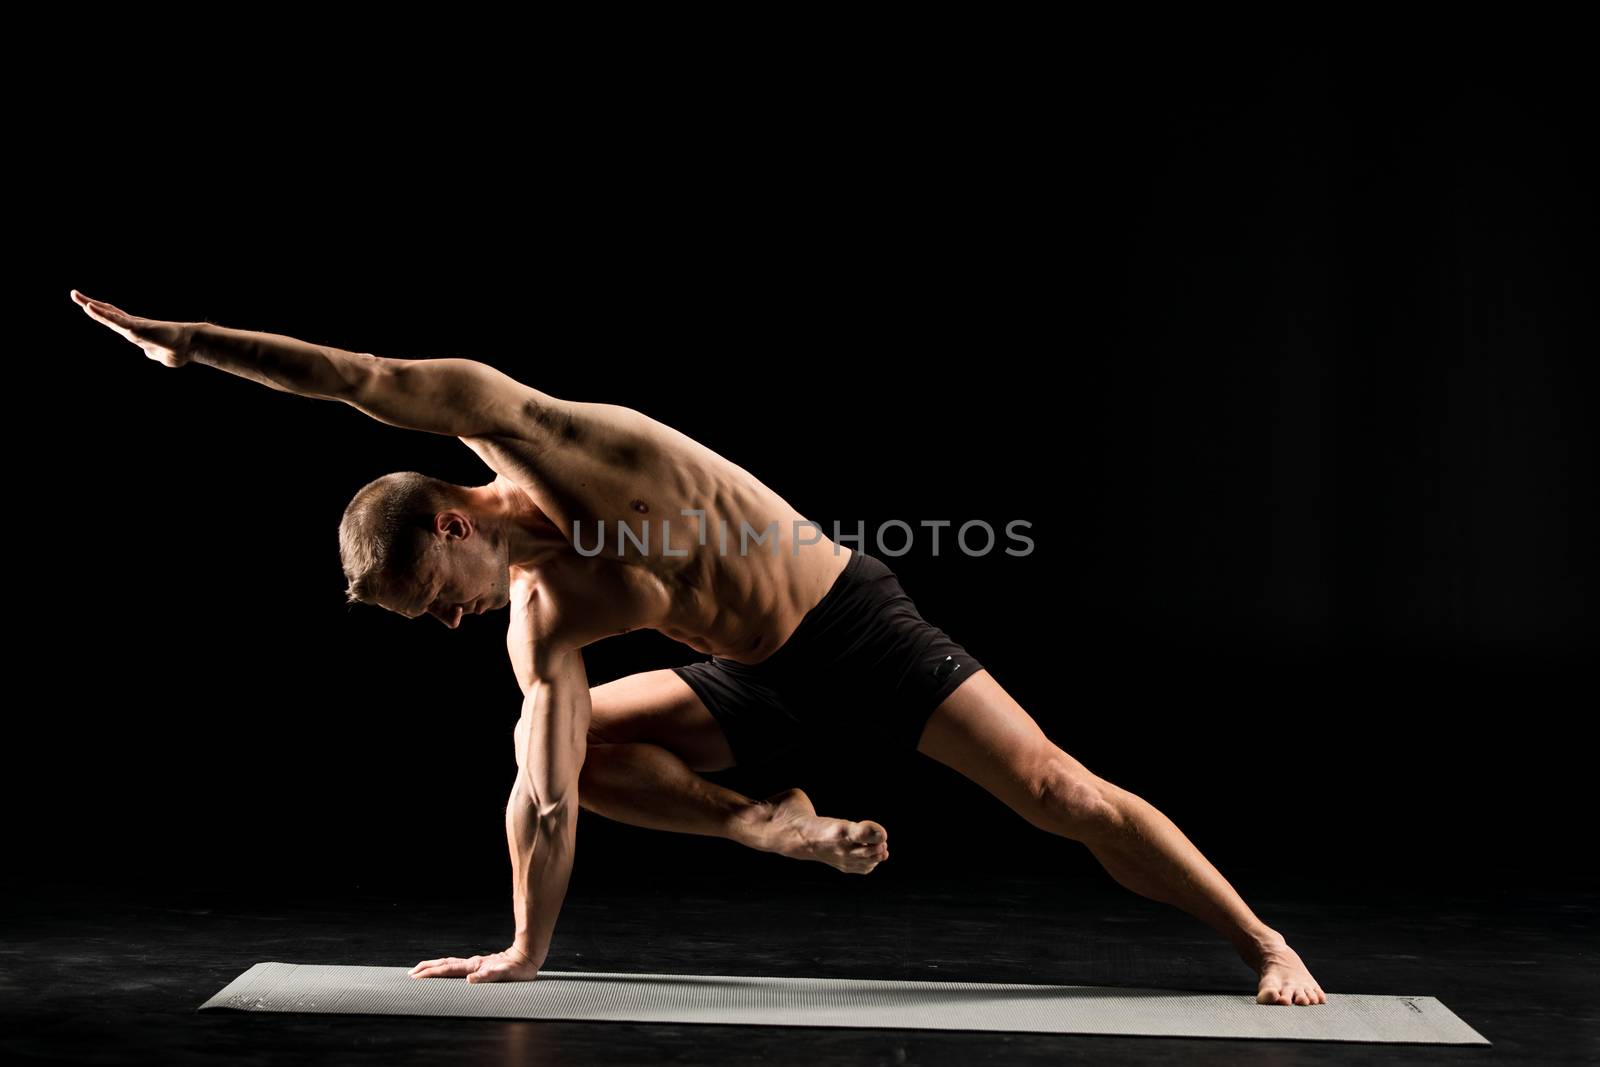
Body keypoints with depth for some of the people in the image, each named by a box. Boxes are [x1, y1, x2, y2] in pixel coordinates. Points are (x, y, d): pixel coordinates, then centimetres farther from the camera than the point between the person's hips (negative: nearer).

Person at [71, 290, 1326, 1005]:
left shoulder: (547, 444, -17)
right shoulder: (542, 623, 0)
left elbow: (366, 379, -22)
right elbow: (545, 792, 0)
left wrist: (185, 334, -18)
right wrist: (527, 949, -3)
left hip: (854, 623, -7)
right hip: (764, 678, 7)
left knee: (1058, 791, -12)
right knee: (576, 747, 7)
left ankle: (1264, 946, -1)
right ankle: (773, 826, 8)